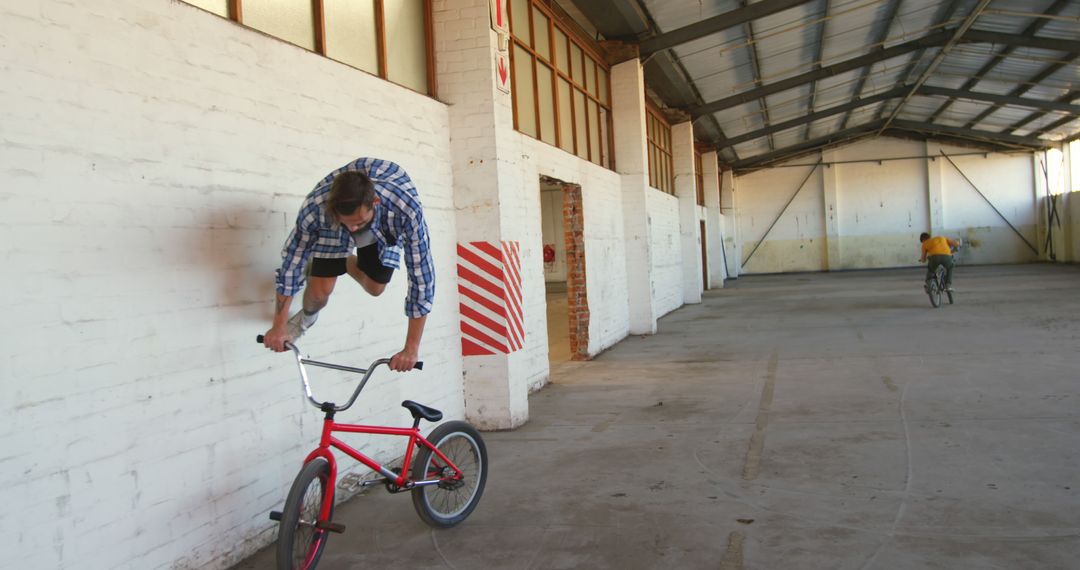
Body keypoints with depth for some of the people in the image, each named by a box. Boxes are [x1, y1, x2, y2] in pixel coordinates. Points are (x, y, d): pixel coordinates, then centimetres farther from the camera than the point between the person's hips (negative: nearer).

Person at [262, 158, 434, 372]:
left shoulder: (407, 210, -46)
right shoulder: (316, 207, -42)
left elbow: (421, 275, -40)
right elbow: (293, 260, -27)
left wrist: (412, 348, -38)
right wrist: (278, 327, -18)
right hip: (331, 225, 0)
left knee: (374, 288, 6)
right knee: (320, 290, -11)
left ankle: (343, 262, 39)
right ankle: (307, 317, 26)